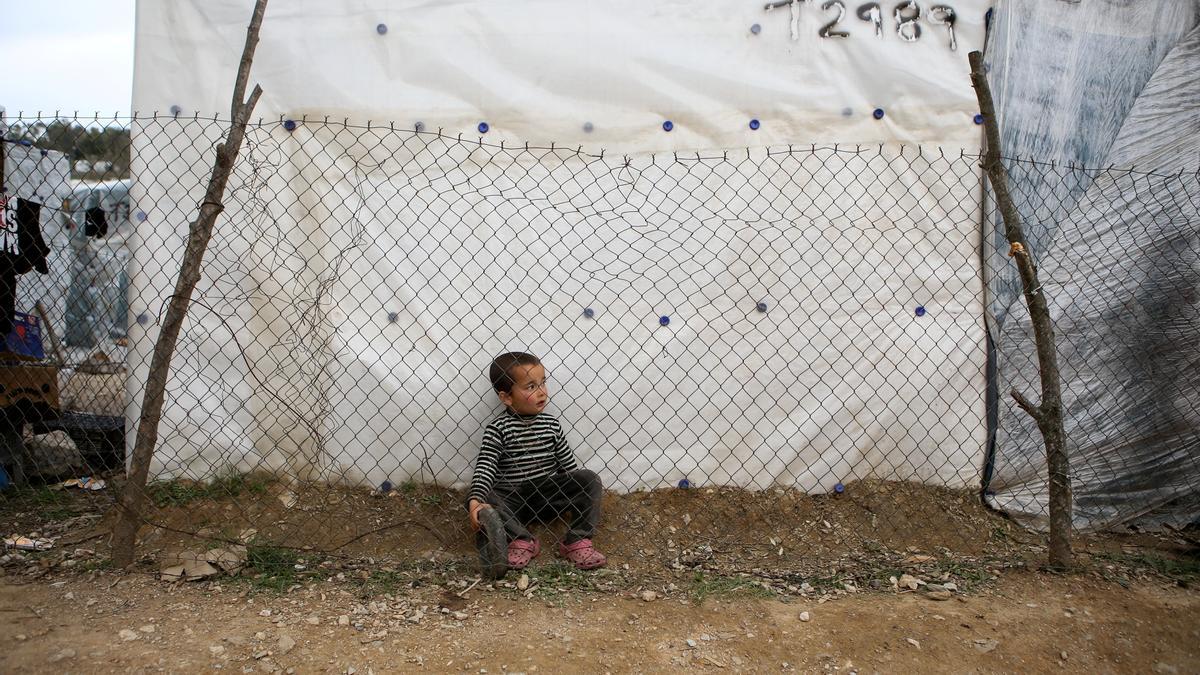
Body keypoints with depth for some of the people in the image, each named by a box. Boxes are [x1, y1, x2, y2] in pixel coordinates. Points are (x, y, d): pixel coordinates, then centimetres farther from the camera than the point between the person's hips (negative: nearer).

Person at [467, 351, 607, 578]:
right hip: (511, 500, -3)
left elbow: (568, 464, 10)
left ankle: (577, 540, -17)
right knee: (486, 503, -33)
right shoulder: (498, 429, -9)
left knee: (590, 479, -14)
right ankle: (522, 540, -24)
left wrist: (585, 496, 7)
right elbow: (485, 467, -18)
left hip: (548, 495, 4)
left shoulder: (551, 424, 3)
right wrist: (475, 501, -33)